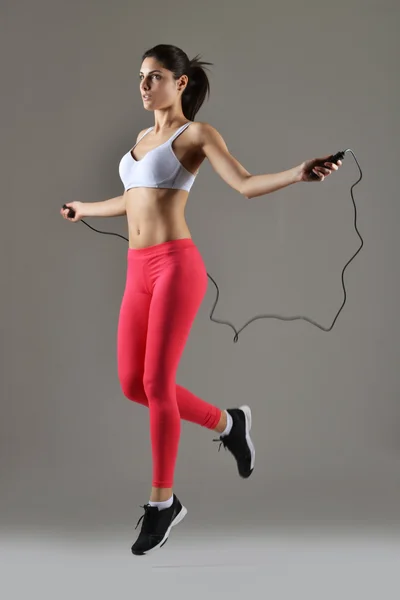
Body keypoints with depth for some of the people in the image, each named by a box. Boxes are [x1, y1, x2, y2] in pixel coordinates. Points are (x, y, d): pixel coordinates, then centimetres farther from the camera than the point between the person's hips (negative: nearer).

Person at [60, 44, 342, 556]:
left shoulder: (196, 133, -1)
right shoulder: (143, 137, 20)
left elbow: (246, 184, -14)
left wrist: (300, 173, -31)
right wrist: (85, 210, 49)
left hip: (176, 265, -7)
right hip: (139, 271, 7)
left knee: (156, 383, -7)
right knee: (133, 384, 5)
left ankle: (162, 503, 9)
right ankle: (226, 423, 27)